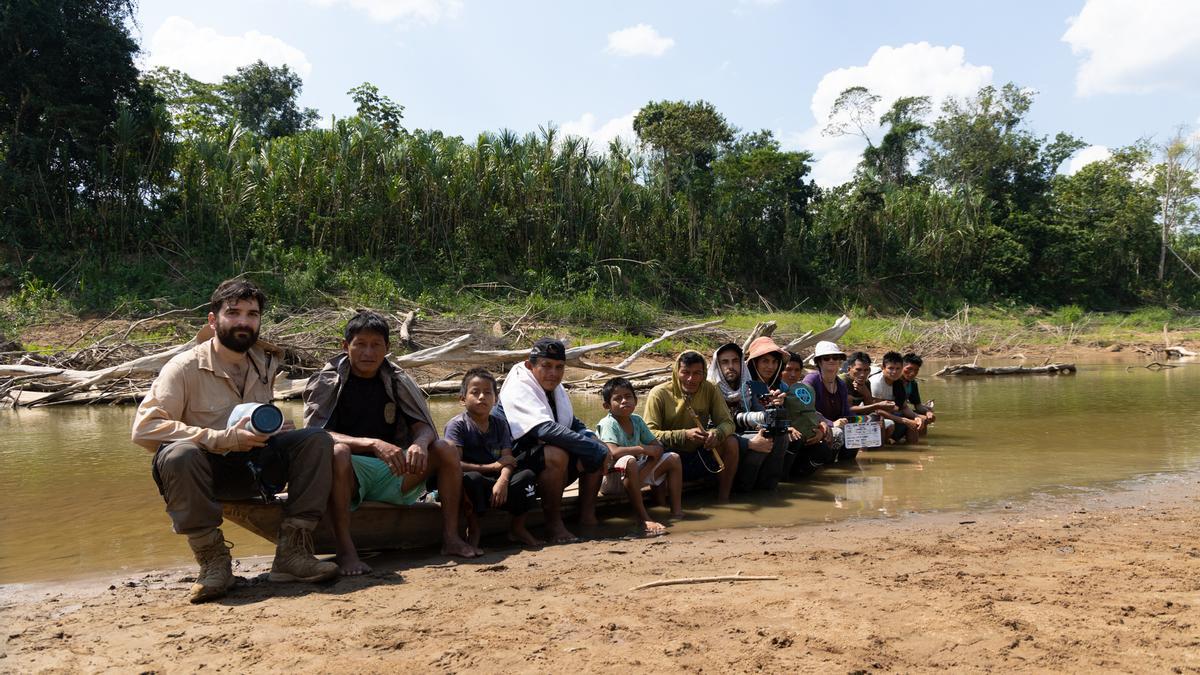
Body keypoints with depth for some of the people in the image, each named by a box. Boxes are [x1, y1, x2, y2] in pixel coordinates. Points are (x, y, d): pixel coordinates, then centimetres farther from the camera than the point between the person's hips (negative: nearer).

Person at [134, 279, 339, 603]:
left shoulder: (265, 364, 4)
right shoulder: (186, 367, -12)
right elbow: (144, 427, -22)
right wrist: (225, 439, -27)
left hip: (252, 470, 5)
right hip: (204, 470, -4)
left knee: (316, 439, -16)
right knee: (179, 454, -37)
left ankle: (292, 551, -19)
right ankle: (212, 558, -20)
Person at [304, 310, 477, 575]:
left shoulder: (397, 381, 7)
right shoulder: (326, 382, -4)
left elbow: (424, 427, 1)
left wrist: (420, 443, -25)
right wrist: (374, 444, -32)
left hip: (391, 474, 4)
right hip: (348, 475, -4)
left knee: (447, 450, -14)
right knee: (337, 451, -37)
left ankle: (450, 537, -12)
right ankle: (345, 550, -34)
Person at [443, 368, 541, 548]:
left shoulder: (500, 423, 9)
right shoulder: (457, 424, -7)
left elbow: (508, 459, -3)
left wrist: (502, 481, -26)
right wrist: (493, 467, -14)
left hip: (496, 485, 5)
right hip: (473, 486, -5)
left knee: (527, 476, -19)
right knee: (470, 478, -38)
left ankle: (517, 527, 3)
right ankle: (473, 529, -14)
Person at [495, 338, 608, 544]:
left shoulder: (556, 388, 8)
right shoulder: (518, 389, -20)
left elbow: (573, 423, 20)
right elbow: (546, 429, -34)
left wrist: (594, 441, -4)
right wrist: (595, 449, -32)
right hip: (517, 464, -9)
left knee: (596, 453, -2)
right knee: (556, 454, -35)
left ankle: (587, 517, 1)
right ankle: (553, 525, -21)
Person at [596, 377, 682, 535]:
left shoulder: (637, 420, 5)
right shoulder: (608, 424, -16)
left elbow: (658, 448, 2)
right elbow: (614, 452, -34)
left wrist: (643, 472, -16)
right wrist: (643, 449, -23)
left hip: (635, 474, 8)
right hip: (612, 478, -8)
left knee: (673, 459, 2)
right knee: (629, 461, -39)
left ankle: (677, 511, -1)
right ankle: (643, 519, -36)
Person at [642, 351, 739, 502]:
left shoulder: (710, 390, -4)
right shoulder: (659, 394, -14)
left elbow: (727, 422, -5)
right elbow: (649, 433, -20)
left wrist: (716, 433, -29)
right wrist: (684, 435, -32)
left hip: (700, 454, 3)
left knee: (731, 442, -21)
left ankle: (723, 498, -7)